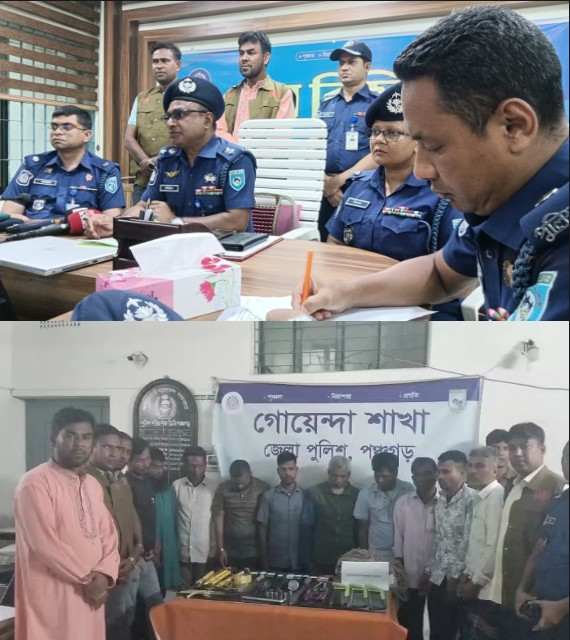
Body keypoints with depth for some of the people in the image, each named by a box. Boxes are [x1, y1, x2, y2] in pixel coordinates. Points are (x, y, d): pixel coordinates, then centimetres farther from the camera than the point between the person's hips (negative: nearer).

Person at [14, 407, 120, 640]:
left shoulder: (93, 485, 13)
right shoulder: (35, 484, -12)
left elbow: (108, 534, 12)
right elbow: (45, 544, -18)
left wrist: (104, 574, -7)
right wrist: (89, 578, -10)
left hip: (91, 594, 7)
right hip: (52, 596, -7)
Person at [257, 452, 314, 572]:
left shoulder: (305, 496, -1)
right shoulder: (268, 496, -2)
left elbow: (310, 529, 3)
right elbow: (263, 528, 1)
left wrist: (309, 558, 0)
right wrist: (264, 560, 0)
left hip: (300, 562, 0)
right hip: (276, 562, 0)